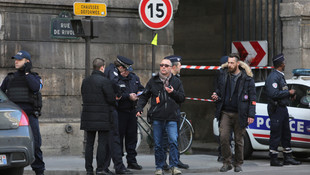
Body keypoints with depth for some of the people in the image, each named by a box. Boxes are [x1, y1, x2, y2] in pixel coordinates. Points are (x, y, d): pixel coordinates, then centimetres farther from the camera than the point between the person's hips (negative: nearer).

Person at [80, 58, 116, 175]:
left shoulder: (85, 81, 10)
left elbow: (84, 97, 13)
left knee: (89, 143, 8)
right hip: (102, 117, -6)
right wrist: (115, 104, 9)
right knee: (102, 143, -2)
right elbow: (111, 99, -11)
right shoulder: (104, 81, -11)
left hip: (88, 116, 6)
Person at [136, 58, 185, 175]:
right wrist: (139, 108, -1)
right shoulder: (153, 81, 10)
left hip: (171, 118, -1)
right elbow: (144, 96, 13)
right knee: (158, 144, 4)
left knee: (173, 141, -13)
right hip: (157, 117, 1)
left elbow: (182, 98, 9)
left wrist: (173, 92, -10)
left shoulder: (176, 81, 10)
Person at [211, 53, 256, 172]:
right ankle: (226, 163, 4)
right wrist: (216, 94, 0)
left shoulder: (246, 77, -3)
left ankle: (238, 164, 19)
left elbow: (252, 97, -1)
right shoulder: (224, 75, 8)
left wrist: (251, 115, -8)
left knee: (239, 140, 5)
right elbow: (219, 89, 24)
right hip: (225, 112, 3)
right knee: (223, 137, -9)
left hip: (239, 114, -2)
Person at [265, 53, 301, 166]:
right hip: (276, 109, -10)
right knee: (276, 135, -5)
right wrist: (289, 92, -17)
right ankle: (273, 160, 0)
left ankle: (288, 157, 18)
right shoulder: (273, 77, -16)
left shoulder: (280, 76, 17)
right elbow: (274, 94, -25)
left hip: (283, 108, 10)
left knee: (286, 134, 12)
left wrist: (290, 94, 8)